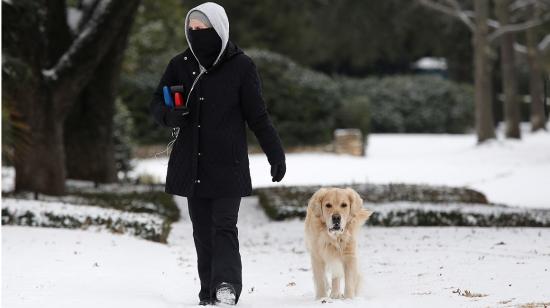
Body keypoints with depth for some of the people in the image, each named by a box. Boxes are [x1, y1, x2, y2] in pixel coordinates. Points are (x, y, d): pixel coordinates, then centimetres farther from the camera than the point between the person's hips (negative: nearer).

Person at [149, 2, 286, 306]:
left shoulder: (241, 66, -5)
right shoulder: (180, 64, 5)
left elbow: (257, 115, -2)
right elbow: (156, 104, 11)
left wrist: (276, 155, -7)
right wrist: (171, 115, -13)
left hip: (228, 165, -4)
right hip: (192, 164, 4)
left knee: (224, 226, -13)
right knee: (202, 231, 5)